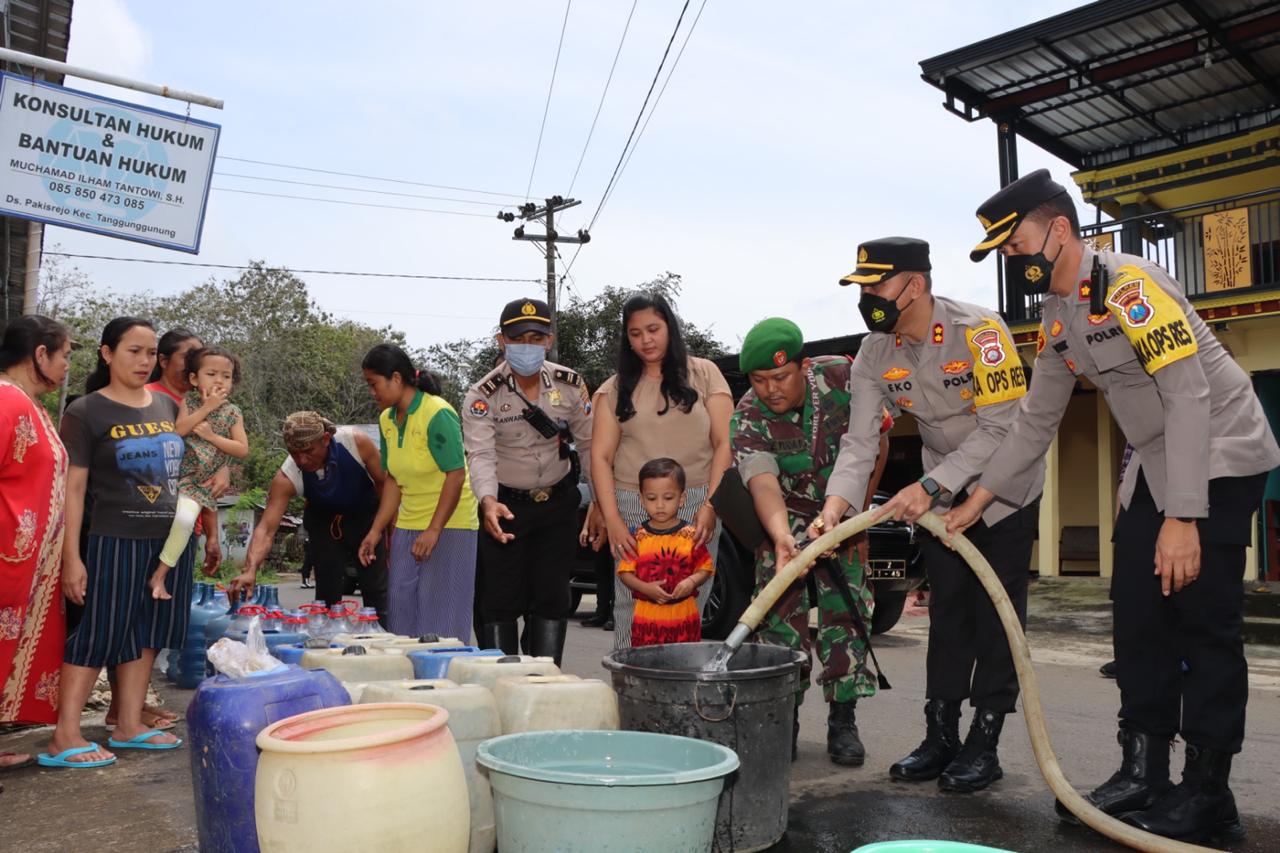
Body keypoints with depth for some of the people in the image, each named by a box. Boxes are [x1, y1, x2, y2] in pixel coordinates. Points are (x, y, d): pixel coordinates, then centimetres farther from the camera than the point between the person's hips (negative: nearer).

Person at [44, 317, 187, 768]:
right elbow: (72, 488, -8)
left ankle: (129, 726, 22)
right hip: (118, 541, -6)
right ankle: (64, 737, 7)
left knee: (147, 634, 11)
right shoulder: (85, 413, -6)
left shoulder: (168, 406, 10)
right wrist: (71, 557, -13)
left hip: (172, 539, 6)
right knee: (99, 635, -2)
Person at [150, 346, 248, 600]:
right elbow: (177, 431, -13)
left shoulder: (232, 412, 4)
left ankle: (159, 576, -7)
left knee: (184, 519, -22)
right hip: (174, 472, 1)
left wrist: (211, 436, -11)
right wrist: (206, 407, -15)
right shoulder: (188, 401, 4)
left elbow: (242, 450, -3)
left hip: (199, 483, -1)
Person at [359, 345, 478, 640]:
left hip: (448, 526, -8)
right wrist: (376, 531, 8)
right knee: (401, 614, 7)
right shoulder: (387, 419, 9)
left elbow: (456, 475, -18)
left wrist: (434, 530, -22)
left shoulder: (438, 414, -15)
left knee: (440, 621, -5)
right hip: (407, 526, 8)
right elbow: (393, 480, 13)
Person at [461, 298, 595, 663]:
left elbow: (588, 445, 2)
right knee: (501, 600, 0)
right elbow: (480, 454, -27)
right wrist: (488, 501, -45)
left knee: (552, 598, 7)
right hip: (505, 506, -2)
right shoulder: (482, 396, -15)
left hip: (558, 503, 3)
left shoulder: (571, 385, -5)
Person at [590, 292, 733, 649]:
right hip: (633, 507, 1)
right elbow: (601, 457, 5)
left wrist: (711, 505, -8)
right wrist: (612, 519, -7)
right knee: (631, 604, -1)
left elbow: (725, 442, 3)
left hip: (696, 505, -1)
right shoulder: (615, 389, 11)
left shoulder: (703, 374, 8)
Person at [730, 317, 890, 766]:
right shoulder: (747, 419, -24)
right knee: (782, 614, -7)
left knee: (846, 610, -4)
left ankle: (843, 721, 7)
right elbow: (763, 483, -39)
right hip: (784, 517, -1)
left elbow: (877, 443, -8)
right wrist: (781, 537, -59)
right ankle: (782, 720, 7)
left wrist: (857, 511, -8)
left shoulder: (843, 378, -21)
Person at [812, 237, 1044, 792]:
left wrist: (929, 486, -37)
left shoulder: (979, 331, -28)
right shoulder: (874, 353, -12)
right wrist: (836, 504, -33)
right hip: (941, 488, 5)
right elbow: (860, 440, -16)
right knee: (947, 610, 9)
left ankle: (983, 744, 7)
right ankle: (940, 737, 17)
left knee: (997, 611, -3)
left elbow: (1000, 427, -31)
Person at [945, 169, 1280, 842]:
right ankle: (1143, 772, 14)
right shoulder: (1056, 316, 6)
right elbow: (1036, 420, 12)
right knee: (1137, 610, 6)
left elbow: (1189, 397, -27)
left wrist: (1182, 517, -29)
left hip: (1221, 454, -8)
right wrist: (981, 496, 7)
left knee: (1203, 617, -7)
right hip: (1154, 463, 9)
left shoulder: (1129, 284, -22)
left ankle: (1207, 792, 4)